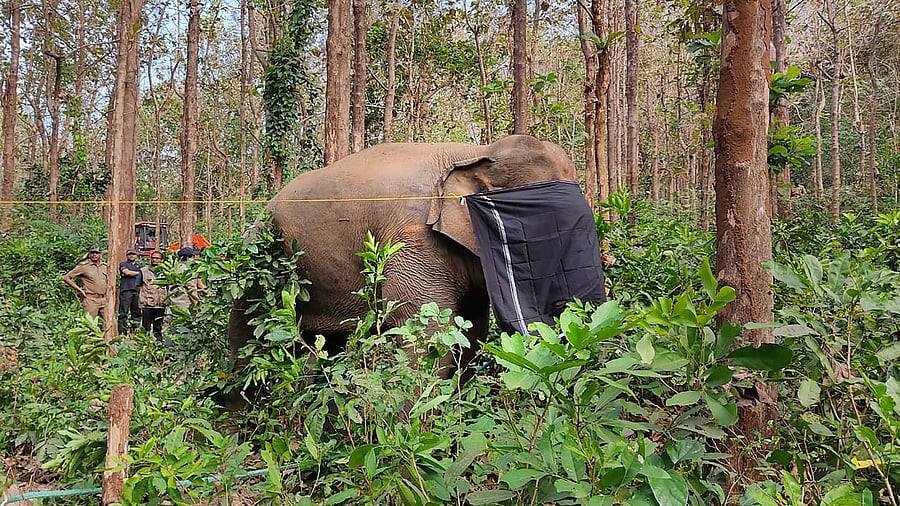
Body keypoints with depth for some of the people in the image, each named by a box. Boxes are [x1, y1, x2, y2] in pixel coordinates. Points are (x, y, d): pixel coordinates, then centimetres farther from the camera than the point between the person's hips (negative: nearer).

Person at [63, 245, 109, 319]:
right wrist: (80, 290, -7)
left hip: (104, 300, 5)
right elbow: (66, 278, -3)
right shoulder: (83, 266, -2)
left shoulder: (105, 266, 14)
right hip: (90, 300, -5)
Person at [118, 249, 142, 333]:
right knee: (124, 313, -9)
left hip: (137, 291, 4)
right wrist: (138, 273, 5)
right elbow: (127, 272, -5)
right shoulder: (123, 264, 14)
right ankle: (122, 331, -9)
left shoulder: (139, 266, 26)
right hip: (126, 290, -4)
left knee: (137, 312, 2)